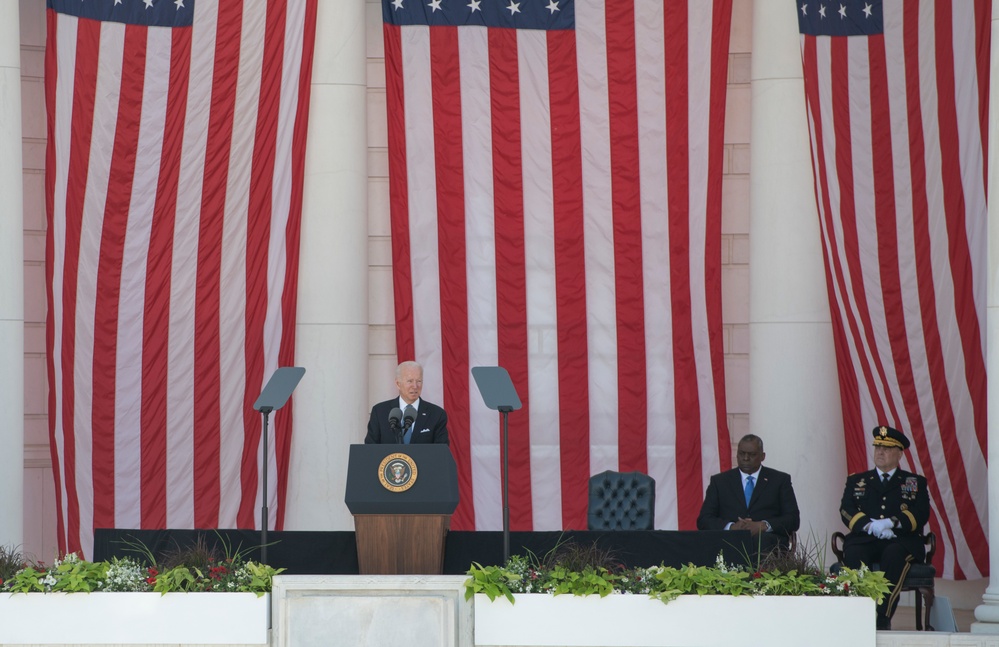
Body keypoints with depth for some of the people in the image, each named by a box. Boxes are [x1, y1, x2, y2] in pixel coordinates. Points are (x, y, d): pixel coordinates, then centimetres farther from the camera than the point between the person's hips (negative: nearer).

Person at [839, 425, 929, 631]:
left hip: (902, 540, -1)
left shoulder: (915, 483, 19)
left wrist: (891, 523, -16)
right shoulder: (856, 481, 23)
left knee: (893, 554, -38)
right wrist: (871, 525, -14)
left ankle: (883, 619, -40)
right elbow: (846, 511, 7)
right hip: (864, 539, 2)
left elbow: (921, 514, 2)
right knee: (853, 554, -35)